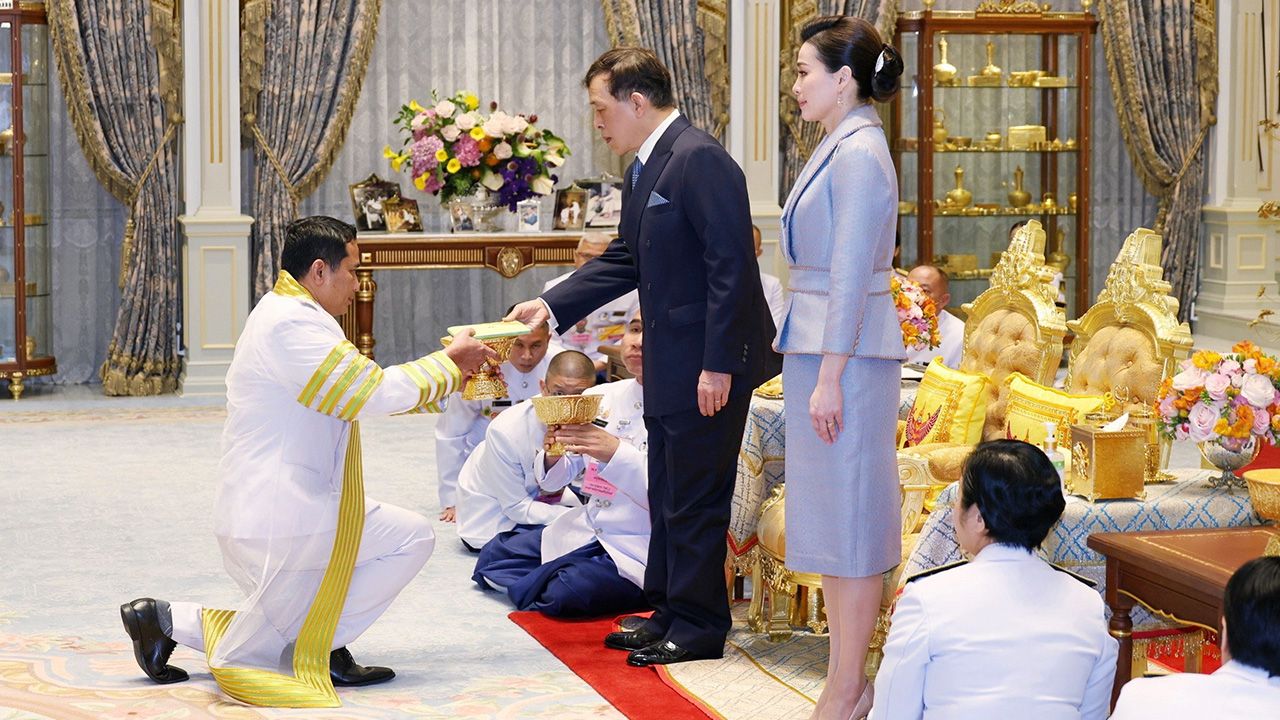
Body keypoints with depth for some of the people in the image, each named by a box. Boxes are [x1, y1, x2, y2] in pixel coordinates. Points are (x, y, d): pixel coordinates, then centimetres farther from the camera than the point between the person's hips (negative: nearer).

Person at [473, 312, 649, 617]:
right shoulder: (600, 396, 6)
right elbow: (553, 481, 9)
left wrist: (616, 453, -33)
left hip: (637, 551, -7)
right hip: (585, 531, 7)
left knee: (567, 593, -29)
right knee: (493, 556, 1)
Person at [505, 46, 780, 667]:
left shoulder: (700, 160, -19)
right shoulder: (643, 171, 12)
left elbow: (731, 265, -22)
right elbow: (626, 259, 19)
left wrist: (717, 365, -23)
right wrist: (551, 305, 10)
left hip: (709, 365, -10)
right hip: (669, 365, 10)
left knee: (695, 499, -1)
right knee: (668, 495, 18)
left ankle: (698, 627, 10)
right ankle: (668, 612, 29)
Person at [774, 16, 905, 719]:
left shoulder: (859, 152, -15)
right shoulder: (837, 147, 15)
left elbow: (851, 275, -19)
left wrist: (829, 376, -20)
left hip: (848, 350, -10)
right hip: (817, 344, 10)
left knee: (848, 513, -3)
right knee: (828, 513, 13)